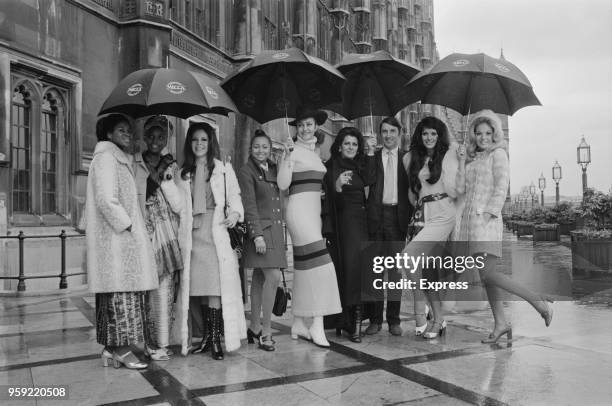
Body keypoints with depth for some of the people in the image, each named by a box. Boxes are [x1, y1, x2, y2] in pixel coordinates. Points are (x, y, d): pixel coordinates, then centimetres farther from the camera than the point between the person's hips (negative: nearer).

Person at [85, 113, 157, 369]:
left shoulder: (121, 159, 22)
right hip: (115, 236, -9)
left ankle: (112, 348, 12)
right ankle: (120, 349, -2)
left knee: (118, 290, 8)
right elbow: (106, 199, -18)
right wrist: (127, 225, -14)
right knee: (122, 290, -8)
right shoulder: (106, 157, -7)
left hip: (124, 236, 9)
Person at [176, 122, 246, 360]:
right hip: (193, 233, 3)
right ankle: (208, 335, 14)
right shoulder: (184, 174, 17)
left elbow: (234, 197, 5)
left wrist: (235, 213, -12)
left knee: (215, 286, -10)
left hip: (216, 232, -3)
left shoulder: (224, 169, 9)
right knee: (199, 287, 2)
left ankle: (216, 339, -2)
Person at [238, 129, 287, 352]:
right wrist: (257, 235, -17)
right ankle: (266, 331, -5)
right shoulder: (246, 172, -4)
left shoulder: (274, 169, 17)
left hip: (276, 229, 7)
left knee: (259, 278, 12)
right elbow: (249, 206, -12)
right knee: (273, 276, -14)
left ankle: (254, 328, 21)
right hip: (260, 229, -7)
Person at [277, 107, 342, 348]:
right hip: (299, 210, -8)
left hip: (314, 211, 8)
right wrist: (286, 161, -24)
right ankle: (317, 324, -11)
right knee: (318, 265, -16)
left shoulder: (314, 153, 19)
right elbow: (283, 185, -12)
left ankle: (298, 324, 16)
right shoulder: (293, 151, -4)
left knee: (303, 268, 9)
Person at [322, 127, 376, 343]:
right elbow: (329, 199, -8)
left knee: (356, 266, -3)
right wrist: (337, 186, -27)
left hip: (359, 222, 4)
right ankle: (351, 322, -2)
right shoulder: (331, 166, 0)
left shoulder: (359, 165, 16)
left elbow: (369, 180, -5)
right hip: (341, 224, -4)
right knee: (344, 267, -7)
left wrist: (370, 154, -3)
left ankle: (353, 320, 0)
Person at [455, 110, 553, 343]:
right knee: (486, 276, 7)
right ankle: (500, 324, 15)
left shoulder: (498, 153, 1)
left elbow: (501, 186, -8)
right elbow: (462, 189, 15)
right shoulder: (472, 157, 20)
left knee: (487, 274, -15)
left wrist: (489, 212, -15)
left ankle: (539, 301, -4)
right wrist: (461, 162, 8)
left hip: (486, 220, -7)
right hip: (469, 219, 7)